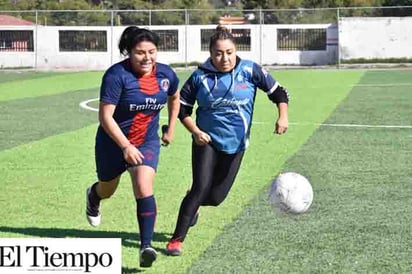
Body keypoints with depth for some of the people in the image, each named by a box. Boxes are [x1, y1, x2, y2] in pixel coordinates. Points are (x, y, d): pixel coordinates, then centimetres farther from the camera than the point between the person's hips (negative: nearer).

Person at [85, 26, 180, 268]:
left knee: (144, 189, -19)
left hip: (147, 142, 2)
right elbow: (105, 116, -25)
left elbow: (174, 98, 16)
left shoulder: (166, 74, -9)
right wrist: (126, 147, -31)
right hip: (113, 142, -2)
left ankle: (146, 246, -18)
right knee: (107, 190, 21)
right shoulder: (117, 75, -25)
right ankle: (93, 197, 59)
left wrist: (170, 130, 15)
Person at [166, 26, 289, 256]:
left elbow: (278, 92, 0)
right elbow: (183, 108, 3)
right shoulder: (200, 77, -6)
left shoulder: (250, 71, -6)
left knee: (216, 196, 2)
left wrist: (283, 116, -15)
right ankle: (177, 239, -5)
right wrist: (196, 132, -11)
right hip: (207, 141, -1)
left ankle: (193, 205, 39)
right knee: (201, 187, -16)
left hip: (235, 145, 2)